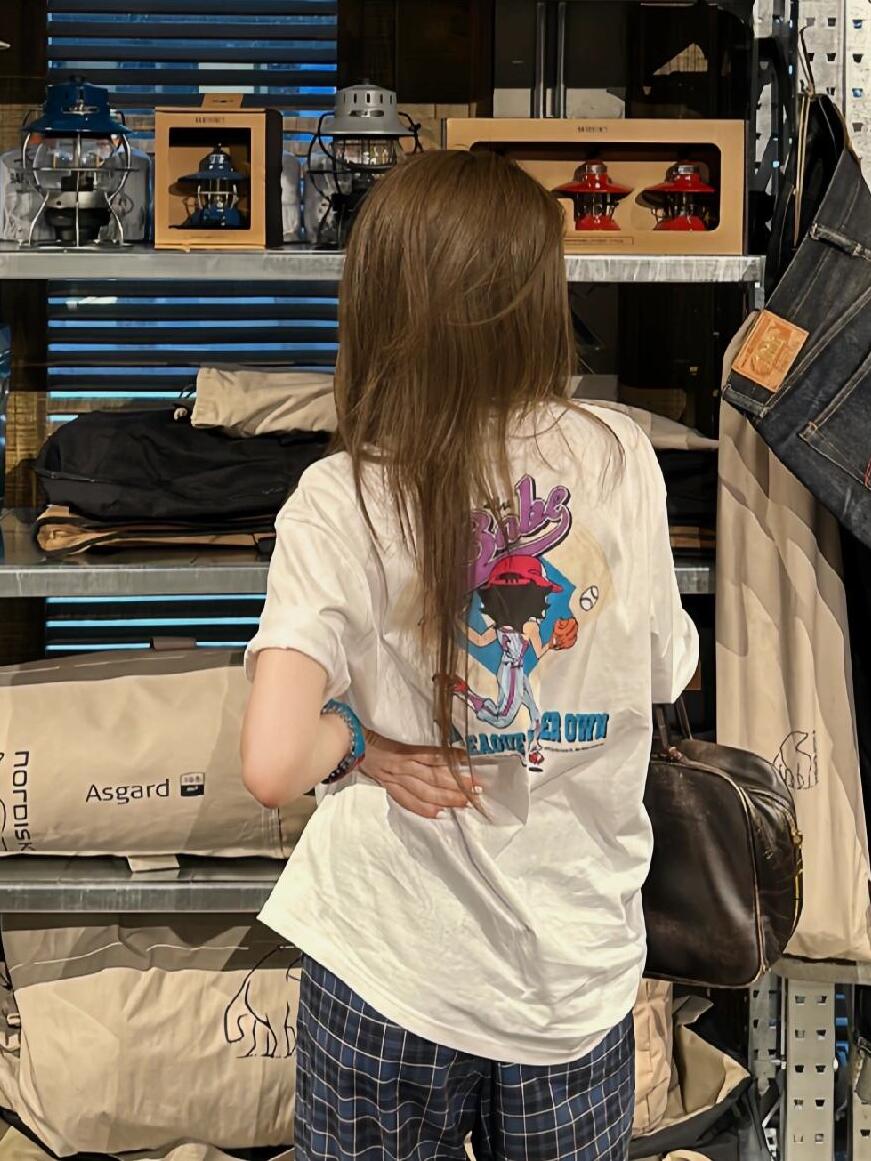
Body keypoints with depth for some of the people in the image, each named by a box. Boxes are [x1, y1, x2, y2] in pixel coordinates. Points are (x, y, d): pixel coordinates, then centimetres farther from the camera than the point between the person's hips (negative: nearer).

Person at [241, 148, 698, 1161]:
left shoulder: (342, 505, -18)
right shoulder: (621, 460, -9)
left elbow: (272, 766, -28)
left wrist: (352, 731, -8)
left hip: (394, 977, -2)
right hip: (583, 963, 2)